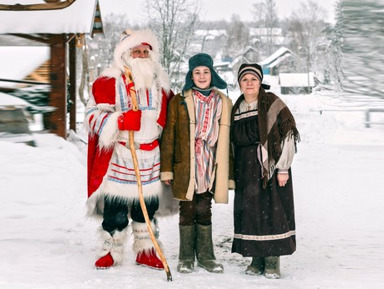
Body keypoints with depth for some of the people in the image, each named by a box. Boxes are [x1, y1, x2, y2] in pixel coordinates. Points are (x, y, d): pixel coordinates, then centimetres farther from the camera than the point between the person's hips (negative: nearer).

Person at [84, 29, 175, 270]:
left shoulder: (160, 84, 11)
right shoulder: (108, 83, -5)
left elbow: (168, 117, 22)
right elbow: (94, 115, -12)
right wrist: (121, 121, -26)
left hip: (150, 159, 4)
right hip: (118, 157, -4)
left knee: (147, 207, 10)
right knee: (115, 208, -1)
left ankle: (146, 252, 23)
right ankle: (111, 252, 15)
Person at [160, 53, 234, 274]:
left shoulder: (223, 103, 9)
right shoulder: (179, 102, 2)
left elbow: (227, 139, 10)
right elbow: (169, 136, 2)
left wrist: (229, 173, 8)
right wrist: (167, 169, -3)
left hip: (210, 166, 2)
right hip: (185, 166, -1)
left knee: (204, 210, 6)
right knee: (188, 210, 4)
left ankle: (205, 256, 17)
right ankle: (186, 258, 14)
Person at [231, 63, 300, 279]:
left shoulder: (273, 104, -5)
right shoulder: (236, 109, 13)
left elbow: (287, 135, -9)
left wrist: (283, 168, -14)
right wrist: (234, 173, 14)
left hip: (270, 166, -5)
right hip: (246, 170, 5)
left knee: (273, 210, -5)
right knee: (249, 211, 4)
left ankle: (273, 260, 2)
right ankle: (256, 259, 13)